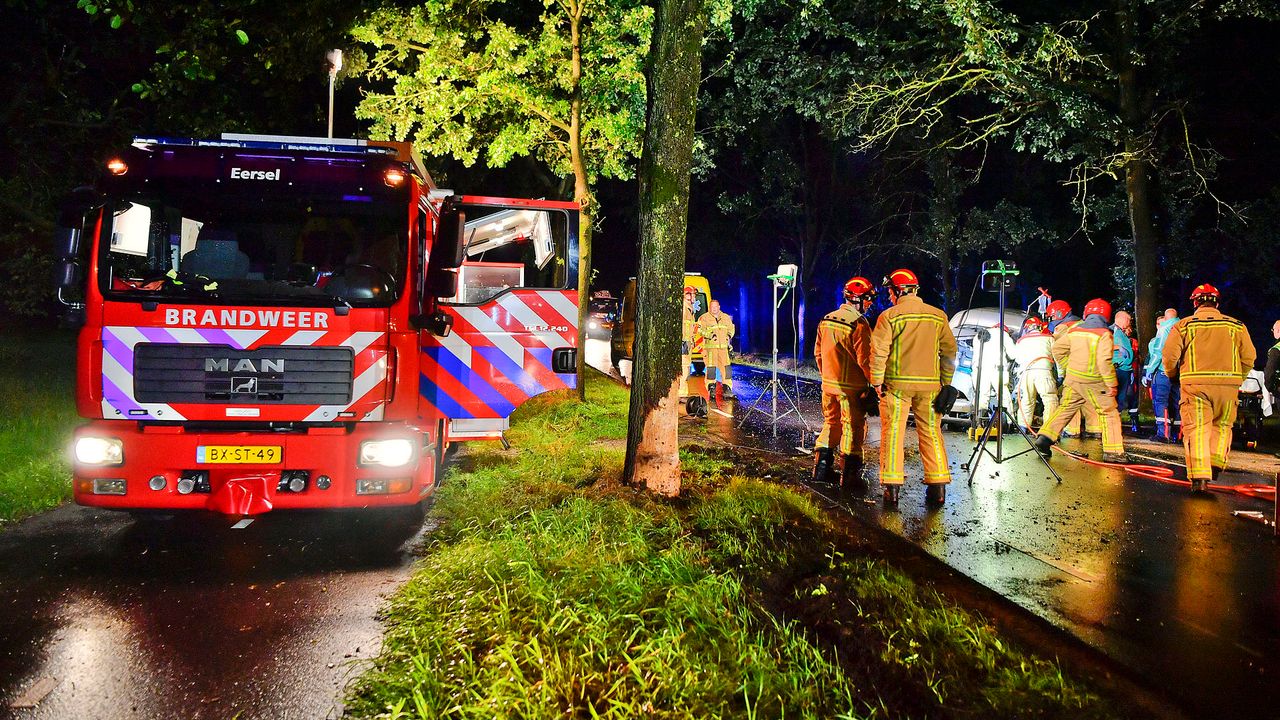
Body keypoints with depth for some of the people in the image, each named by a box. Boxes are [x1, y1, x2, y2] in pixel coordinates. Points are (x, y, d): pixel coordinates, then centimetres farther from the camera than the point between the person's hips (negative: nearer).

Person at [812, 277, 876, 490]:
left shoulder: (827, 320, 8)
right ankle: (849, 474, 5)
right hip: (851, 387, -7)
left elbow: (818, 352, 15)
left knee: (831, 423, 19)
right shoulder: (858, 323, -16)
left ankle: (821, 468, 22)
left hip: (828, 384, 7)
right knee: (853, 428, 1)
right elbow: (864, 359, -18)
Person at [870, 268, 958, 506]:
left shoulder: (889, 316, -6)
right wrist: (946, 383, 16)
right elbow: (950, 351, 10)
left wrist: (877, 382, -3)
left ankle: (892, 488, 3)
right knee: (931, 433, 10)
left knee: (892, 433, 3)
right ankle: (938, 487, 11)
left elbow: (878, 351, -11)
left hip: (897, 384, -3)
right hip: (929, 385, 3)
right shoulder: (938, 316, 7)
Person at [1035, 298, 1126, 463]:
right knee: (1109, 413, 6)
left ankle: (1044, 438, 4)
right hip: (1094, 382, -5)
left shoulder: (1075, 330, 4)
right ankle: (1112, 451, 4)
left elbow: (1057, 348, 9)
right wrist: (1112, 384, -16)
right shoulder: (1104, 334, -12)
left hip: (1073, 379, 5)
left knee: (1065, 409, 15)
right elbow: (1104, 361, -20)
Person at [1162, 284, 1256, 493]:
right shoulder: (1236, 326, 10)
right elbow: (1249, 357, 8)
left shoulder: (1184, 325, 3)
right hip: (1228, 385, 2)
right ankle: (1216, 463, 5)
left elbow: (1169, 355, -3)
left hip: (1195, 384, -2)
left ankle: (1199, 477, -9)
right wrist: (1238, 380, 22)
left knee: (1196, 429, -2)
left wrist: (1172, 374, 16)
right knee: (1222, 426, 19)